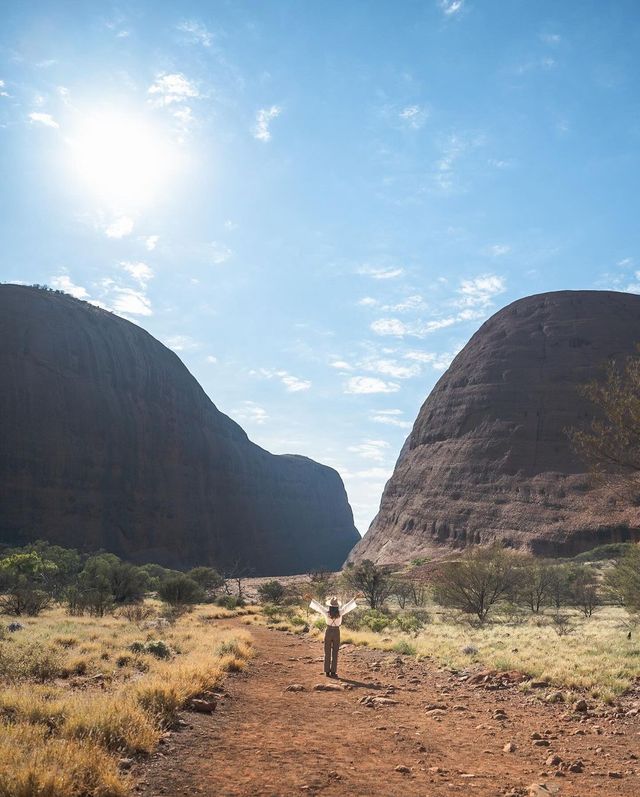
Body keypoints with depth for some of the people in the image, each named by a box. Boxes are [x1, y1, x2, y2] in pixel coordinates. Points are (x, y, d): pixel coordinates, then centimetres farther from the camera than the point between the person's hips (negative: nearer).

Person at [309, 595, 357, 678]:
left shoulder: (327, 612, -14)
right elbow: (348, 605, -3)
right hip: (336, 633, 0)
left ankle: (327, 672, 10)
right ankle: (333, 672, 6)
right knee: (335, 653, 6)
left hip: (328, 633, 0)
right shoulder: (340, 613, -13)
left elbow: (317, 605, -7)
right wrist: (355, 598, 8)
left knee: (327, 653, 9)